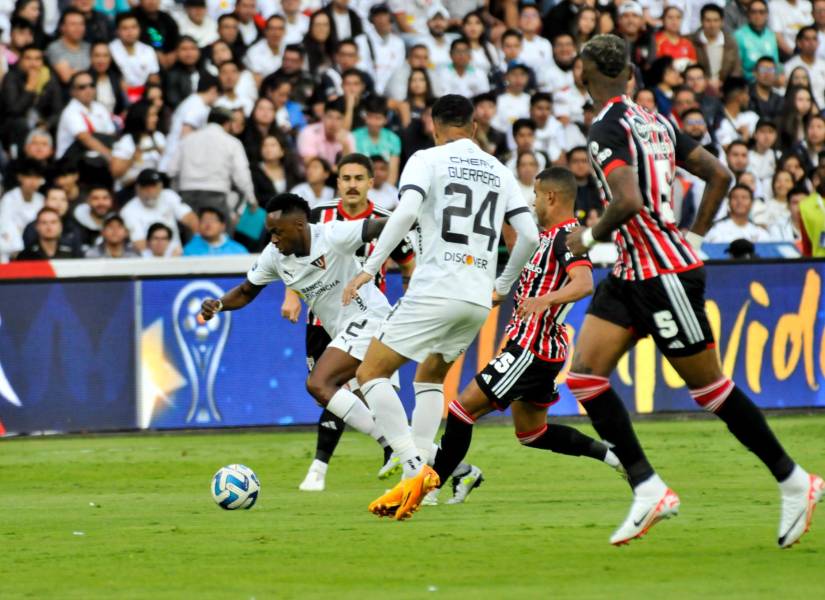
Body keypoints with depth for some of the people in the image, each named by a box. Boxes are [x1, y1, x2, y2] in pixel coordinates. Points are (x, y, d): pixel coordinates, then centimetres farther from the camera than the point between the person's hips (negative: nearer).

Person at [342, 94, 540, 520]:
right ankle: (418, 474, 9)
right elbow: (529, 235, 11)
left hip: (435, 290, -6)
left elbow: (406, 212, -17)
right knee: (430, 378, 25)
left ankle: (415, 469, -15)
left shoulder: (427, 159, 1)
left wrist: (369, 269, -15)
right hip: (479, 300, 6)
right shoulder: (499, 172, 16)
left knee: (371, 373, 2)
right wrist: (503, 285, 26)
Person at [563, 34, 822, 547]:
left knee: (709, 386, 1)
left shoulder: (608, 129, -16)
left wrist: (590, 238, -12)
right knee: (584, 373, 0)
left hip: (664, 273, -9)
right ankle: (648, 490, -2)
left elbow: (628, 202, -29)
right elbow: (719, 175, 14)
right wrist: (695, 237, 18)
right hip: (633, 274, 9)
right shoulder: (655, 122, 11)